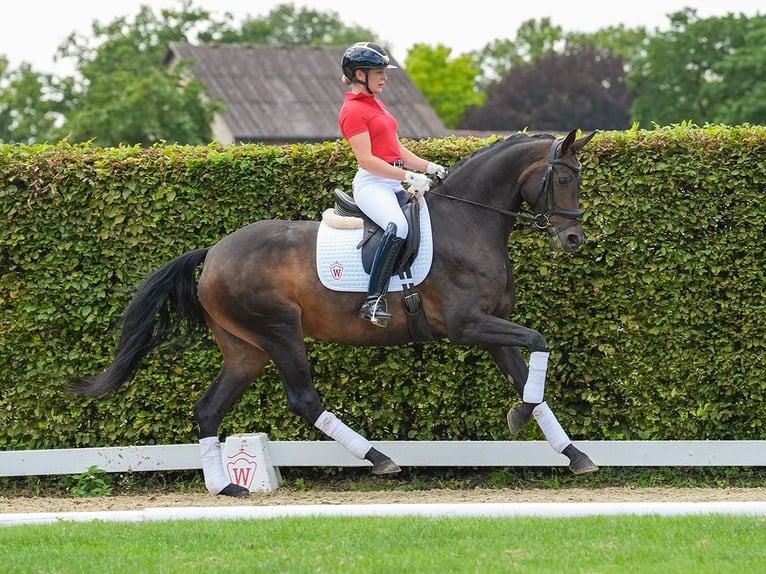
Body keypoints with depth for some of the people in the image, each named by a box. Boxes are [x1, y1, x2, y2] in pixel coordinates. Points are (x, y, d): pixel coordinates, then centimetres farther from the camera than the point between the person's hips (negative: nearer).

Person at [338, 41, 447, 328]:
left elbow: (395, 149, 21)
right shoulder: (353, 111, -10)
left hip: (393, 184, 11)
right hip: (372, 184, -11)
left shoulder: (375, 104, 21)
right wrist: (409, 176, -21)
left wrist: (428, 167, 8)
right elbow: (366, 160, -17)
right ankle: (373, 301, -38)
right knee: (398, 227, -35)